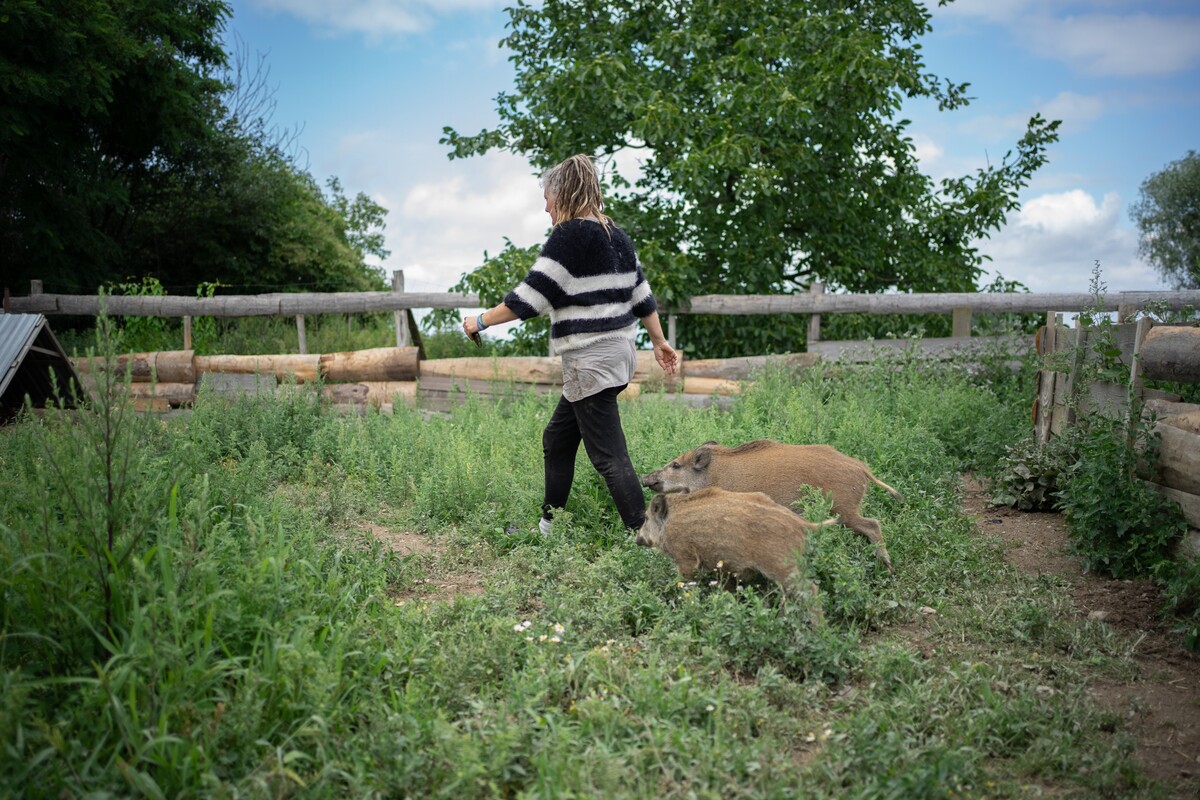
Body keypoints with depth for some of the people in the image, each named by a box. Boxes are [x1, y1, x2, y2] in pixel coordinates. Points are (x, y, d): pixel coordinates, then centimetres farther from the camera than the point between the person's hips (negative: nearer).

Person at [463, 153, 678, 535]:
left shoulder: (570, 235, -12)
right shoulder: (616, 235, 12)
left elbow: (529, 296, -13)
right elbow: (641, 294, 16)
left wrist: (482, 321, -1)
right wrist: (659, 342, 23)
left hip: (591, 359, -9)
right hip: (620, 350, 9)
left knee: (609, 456, -6)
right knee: (557, 438, 18)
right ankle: (548, 526, 28)